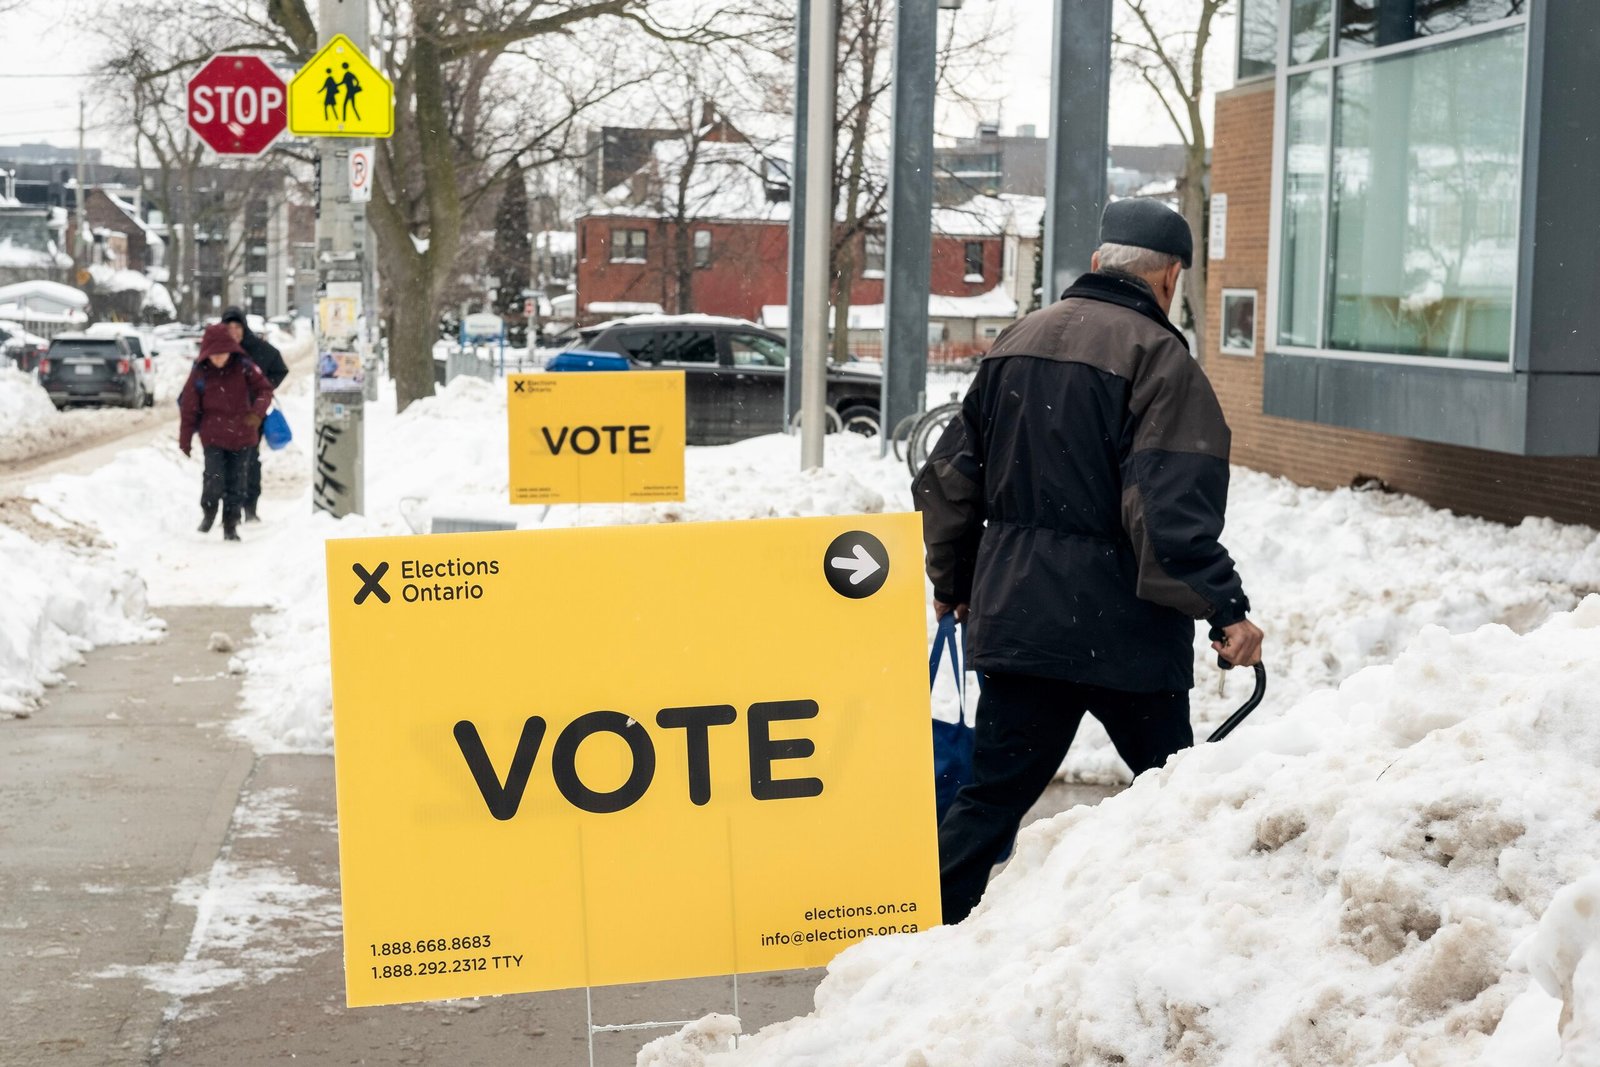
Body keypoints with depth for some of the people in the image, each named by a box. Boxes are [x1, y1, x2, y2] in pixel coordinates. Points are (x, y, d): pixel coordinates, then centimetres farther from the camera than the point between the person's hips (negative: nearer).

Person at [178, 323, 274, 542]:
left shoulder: (243, 367, -5)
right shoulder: (199, 374, -6)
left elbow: (264, 388, -1)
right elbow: (188, 408, -1)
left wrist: (257, 411, -22)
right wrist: (185, 440, 0)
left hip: (242, 436, 1)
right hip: (213, 437, -1)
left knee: (236, 483, 6)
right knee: (214, 480, -13)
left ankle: (231, 525, 20)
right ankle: (208, 512, 15)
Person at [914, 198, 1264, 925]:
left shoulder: (1017, 341, 11)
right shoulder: (1157, 358, -10)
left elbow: (949, 476, 16)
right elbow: (1173, 507, -20)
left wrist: (954, 581, 26)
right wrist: (1224, 606, -19)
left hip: (1013, 617, 6)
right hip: (1118, 624, -6)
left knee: (995, 789, 9)